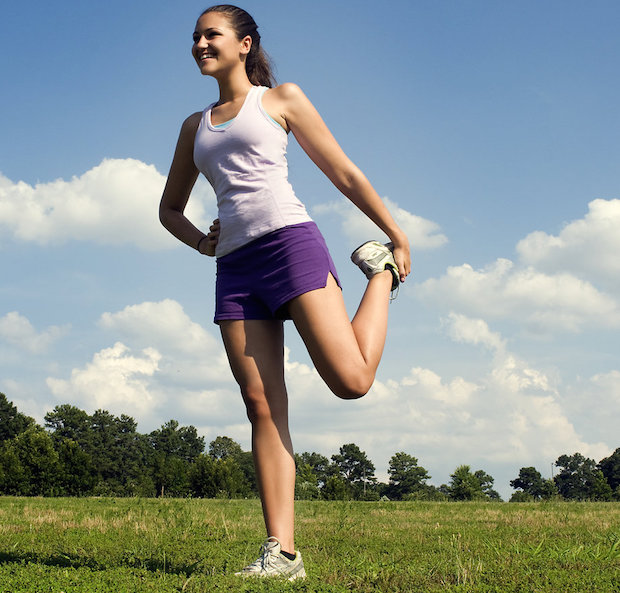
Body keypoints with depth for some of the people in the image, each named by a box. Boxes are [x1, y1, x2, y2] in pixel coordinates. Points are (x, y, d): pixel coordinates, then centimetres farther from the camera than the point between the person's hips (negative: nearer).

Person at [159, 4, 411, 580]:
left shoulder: (281, 98, 12)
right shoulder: (195, 126, 24)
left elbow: (344, 173, 11)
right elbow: (170, 207, 31)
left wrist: (397, 236, 9)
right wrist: (199, 241, 10)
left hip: (290, 241, -4)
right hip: (234, 267, 4)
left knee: (351, 380, -17)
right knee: (262, 407, -5)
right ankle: (280, 551, -7)